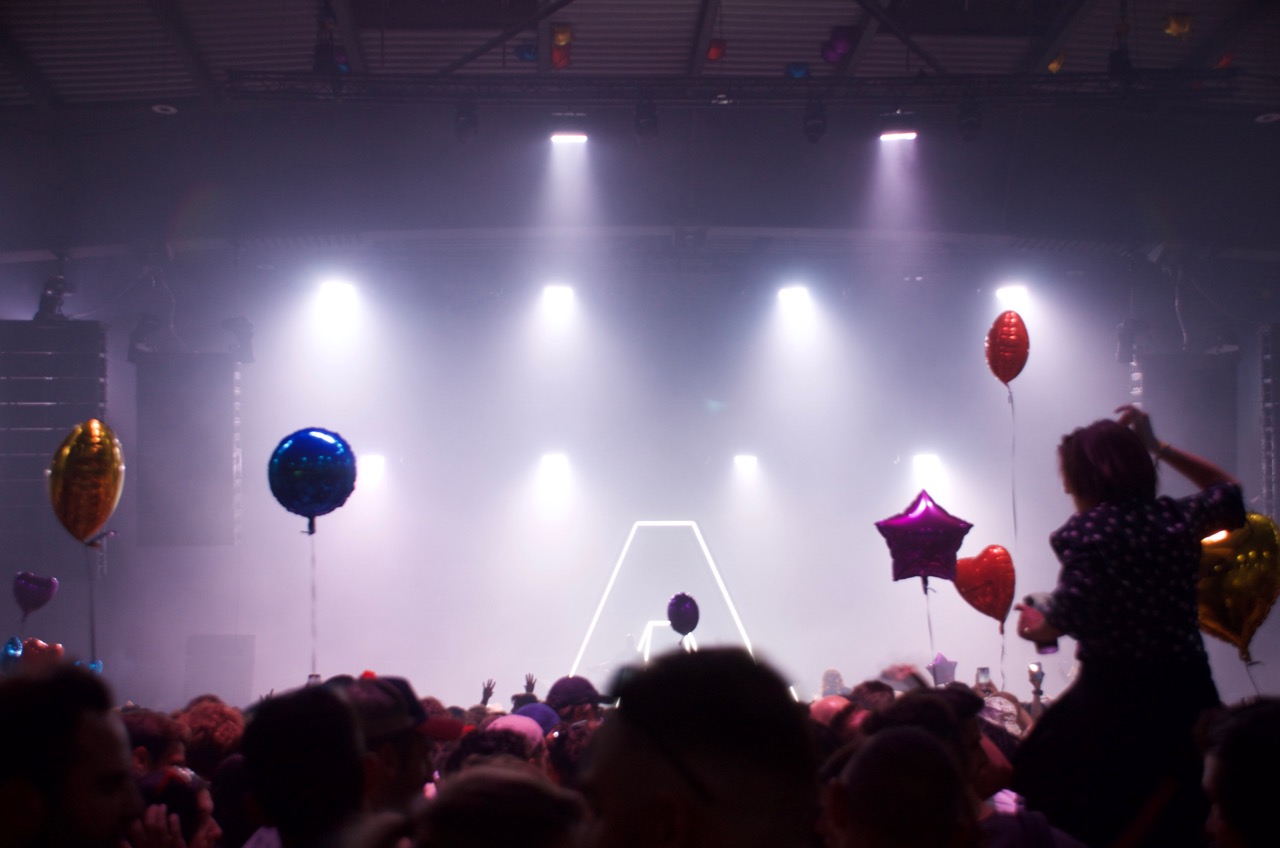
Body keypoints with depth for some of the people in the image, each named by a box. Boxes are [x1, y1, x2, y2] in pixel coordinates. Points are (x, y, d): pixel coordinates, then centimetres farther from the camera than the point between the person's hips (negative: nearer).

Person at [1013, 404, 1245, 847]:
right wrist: (1157, 447, 28)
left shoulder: (1088, 530, -12)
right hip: (1188, 695, 6)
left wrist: (1032, 622, 7)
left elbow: (1059, 624, -16)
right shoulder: (1176, 518, 5)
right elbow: (1228, 490, 28)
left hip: (1115, 699, -5)